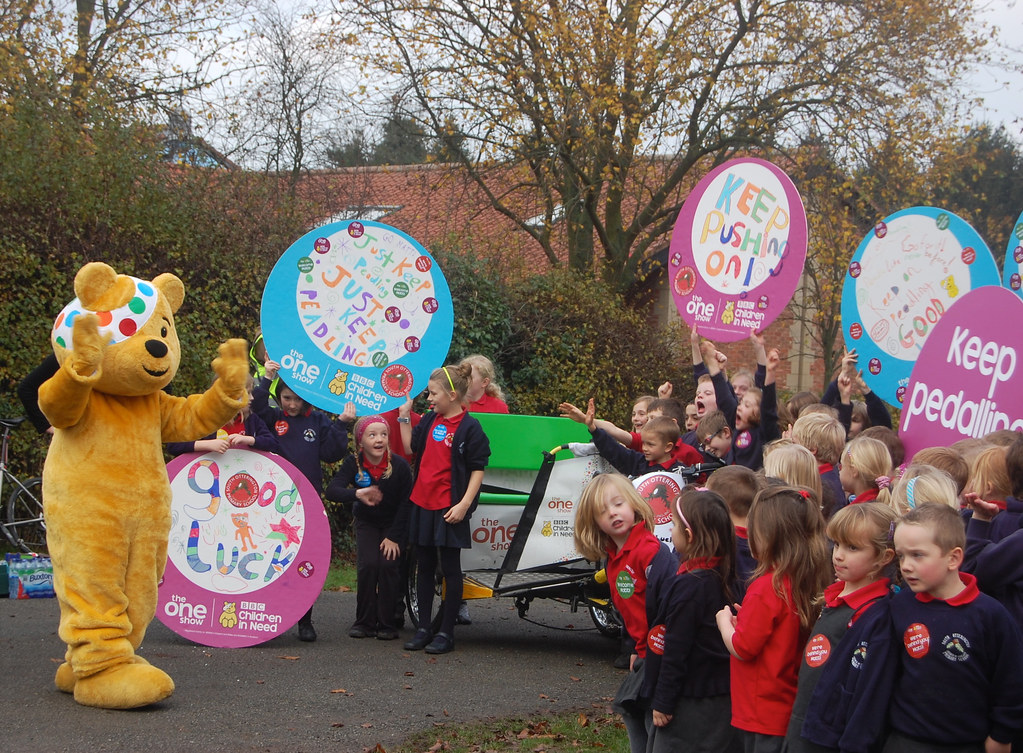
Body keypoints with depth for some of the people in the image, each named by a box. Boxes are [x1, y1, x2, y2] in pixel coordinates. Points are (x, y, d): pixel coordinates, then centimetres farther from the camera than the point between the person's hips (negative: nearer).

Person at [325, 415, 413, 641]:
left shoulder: (399, 465, -20)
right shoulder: (353, 463, -17)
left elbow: (405, 504, -13)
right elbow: (332, 490, -29)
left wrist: (393, 537, -15)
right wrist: (357, 493, -49)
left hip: (395, 523, -1)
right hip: (366, 522, 1)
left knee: (387, 564, -19)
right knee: (367, 565, -17)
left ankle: (387, 623, -4)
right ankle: (364, 622, -2)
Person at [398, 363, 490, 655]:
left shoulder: (469, 427, -10)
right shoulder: (429, 419, 9)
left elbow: (478, 469, -11)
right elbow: (411, 447, 19)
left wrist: (464, 503, -18)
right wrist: (404, 416, 11)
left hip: (450, 508, -7)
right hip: (422, 503, 7)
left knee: (450, 569, 1)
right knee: (424, 567, 11)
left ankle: (446, 633, 6)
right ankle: (423, 629, 19)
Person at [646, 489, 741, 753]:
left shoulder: (689, 586, -21)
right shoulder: (723, 577, 5)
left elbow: (676, 651, -19)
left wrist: (663, 702, -12)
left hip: (691, 706, -9)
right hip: (722, 699, 9)